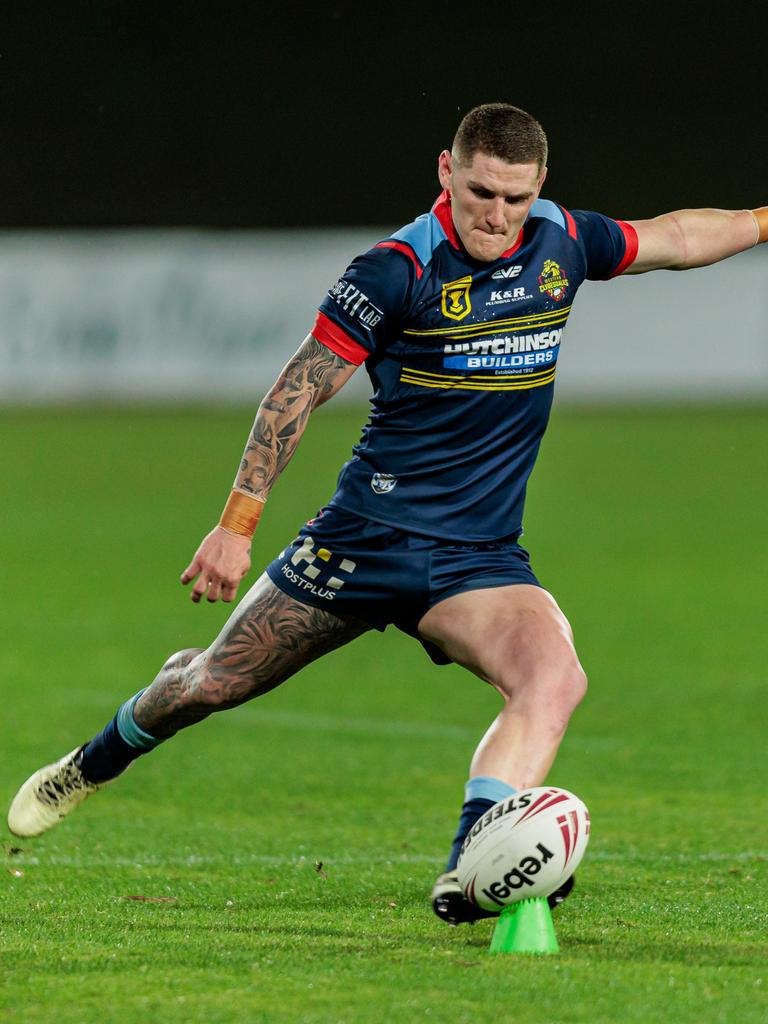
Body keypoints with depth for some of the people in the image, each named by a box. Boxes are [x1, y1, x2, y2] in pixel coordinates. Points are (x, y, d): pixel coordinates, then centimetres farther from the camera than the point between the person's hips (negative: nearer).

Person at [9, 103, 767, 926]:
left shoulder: (561, 242, 1)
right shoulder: (399, 270, -15)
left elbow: (671, 239, 22)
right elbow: (299, 390, -10)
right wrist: (236, 523, -12)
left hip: (479, 558, 3)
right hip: (367, 538, -3)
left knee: (555, 677, -27)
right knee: (215, 684, 8)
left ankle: (468, 874, -35)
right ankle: (94, 764, 39)